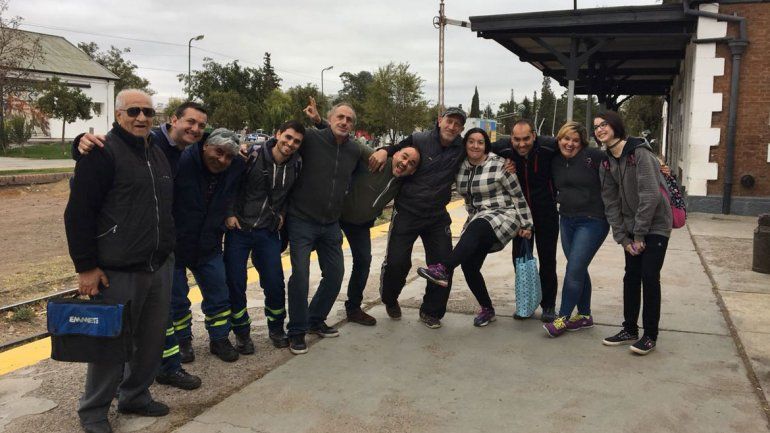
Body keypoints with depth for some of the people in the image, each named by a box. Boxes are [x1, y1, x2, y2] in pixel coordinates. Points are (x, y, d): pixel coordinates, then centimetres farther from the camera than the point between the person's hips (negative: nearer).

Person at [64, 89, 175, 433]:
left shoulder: (157, 154, 15)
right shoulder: (103, 152, -10)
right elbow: (79, 213, -13)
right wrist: (86, 266, -14)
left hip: (160, 268, 7)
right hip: (118, 272, -7)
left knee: (152, 339, 13)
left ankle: (135, 396, 32)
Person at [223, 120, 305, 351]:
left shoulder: (296, 164, -1)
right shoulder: (253, 156, -14)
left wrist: (282, 213, 6)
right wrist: (230, 214, -10)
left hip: (268, 232, 3)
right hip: (238, 228, -3)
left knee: (275, 284, 4)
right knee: (235, 284, 1)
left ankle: (276, 329, 26)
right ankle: (242, 334, 19)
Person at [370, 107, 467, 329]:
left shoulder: (461, 149, -1)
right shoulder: (419, 140, -9)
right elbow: (396, 148, 2)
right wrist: (384, 150, -20)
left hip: (437, 216, 3)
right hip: (406, 212, -3)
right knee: (396, 262, 0)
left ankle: (431, 312, 21)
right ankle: (390, 300, 31)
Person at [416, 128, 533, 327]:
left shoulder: (498, 165, -9)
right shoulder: (461, 168, 7)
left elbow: (518, 195, -5)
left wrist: (526, 224, -3)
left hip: (504, 215, -6)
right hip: (478, 222, 7)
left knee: (475, 229, -37)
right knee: (469, 265, -3)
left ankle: (443, 270, -50)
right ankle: (487, 309, 16)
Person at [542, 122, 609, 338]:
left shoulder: (593, 156, -10)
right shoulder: (555, 161, 9)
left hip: (592, 222, -7)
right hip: (566, 220, 7)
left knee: (574, 270, -7)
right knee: (578, 270, 14)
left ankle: (563, 318, 6)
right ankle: (585, 315, 26)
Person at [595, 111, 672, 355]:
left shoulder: (640, 153, -17)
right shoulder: (607, 162, 4)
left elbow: (651, 196, -22)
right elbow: (611, 202, 3)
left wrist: (639, 234, -19)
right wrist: (622, 238, -4)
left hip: (655, 225, -6)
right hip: (631, 227, 6)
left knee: (649, 277, -6)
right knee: (631, 277, 9)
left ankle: (650, 336, 6)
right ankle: (630, 330, 20)